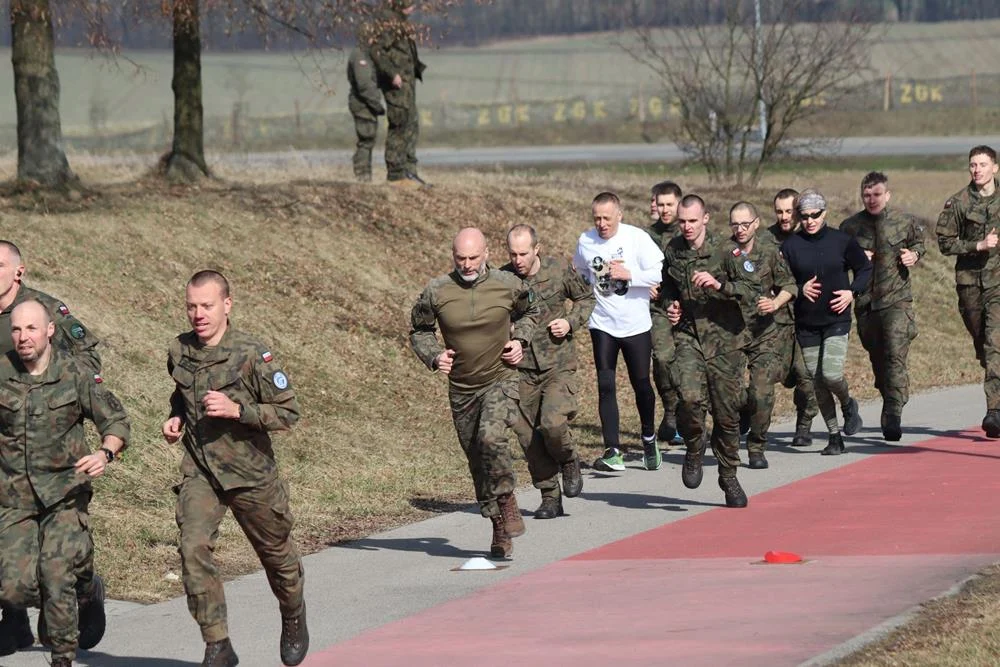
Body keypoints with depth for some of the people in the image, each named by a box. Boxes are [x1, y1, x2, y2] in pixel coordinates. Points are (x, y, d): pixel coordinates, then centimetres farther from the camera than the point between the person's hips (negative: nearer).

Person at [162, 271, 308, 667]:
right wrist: (176, 418, 3)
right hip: (199, 471, 3)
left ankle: (294, 619, 46)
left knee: (276, 553, 15)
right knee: (193, 549, -18)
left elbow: (288, 412, -13)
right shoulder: (179, 352, 1)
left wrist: (236, 410, -25)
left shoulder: (252, 355, -15)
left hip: (250, 472, -3)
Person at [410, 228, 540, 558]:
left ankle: (507, 503, -10)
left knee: (492, 438, -29)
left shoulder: (508, 286, -7)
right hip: (461, 389, 2)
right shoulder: (436, 292, -8)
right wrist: (433, 356, -10)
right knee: (478, 462, 8)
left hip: (501, 381, -2)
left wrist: (519, 340, -2)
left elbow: (531, 312, 15)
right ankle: (500, 531, 21)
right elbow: (419, 331, 8)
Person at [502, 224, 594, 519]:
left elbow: (586, 297, 11)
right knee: (528, 437, 3)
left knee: (553, 424, -21)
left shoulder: (559, 269, -6)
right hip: (522, 369, 2)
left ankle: (569, 462, 12)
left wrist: (571, 322, -6)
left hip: (558, 365, -2)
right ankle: (550, 498, 17)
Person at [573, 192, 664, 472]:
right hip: (602, 325, 2)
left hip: (636, 324, -2)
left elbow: (659, 274, -13)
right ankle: (613, 451, -8)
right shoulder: (585, 241, 0)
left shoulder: (637, 238, -10)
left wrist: (629, 275, -23)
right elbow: (579, 274, 19)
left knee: (641, 384, 8)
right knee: (606, 387, -7)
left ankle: (648, 438, 33)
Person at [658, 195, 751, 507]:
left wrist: (719, 285, -28)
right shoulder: (672, 251, 5)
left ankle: (729, 476, 23)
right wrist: (669, 305, 5)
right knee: (689, 397, -24)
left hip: (724, 339, -2)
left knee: (727, 412, 5)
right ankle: (694, 448, 5)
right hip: (688, 335, 2)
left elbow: (751, 291, -15)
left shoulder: (724, 250, -8)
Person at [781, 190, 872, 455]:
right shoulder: (791, 245, -1)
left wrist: (852, 292, -6)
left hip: (836, 320, -2)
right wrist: (800, 289, -15)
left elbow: (865, 269, 9)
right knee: (818, 382, 4)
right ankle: (834, 436, 17)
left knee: (832, 374, -16)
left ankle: (848, 405, 17)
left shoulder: (842, 241, -2)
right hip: (806, 323, 2)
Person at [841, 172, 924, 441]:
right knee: (877, 359, 10)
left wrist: (914, 255, 0)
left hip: (897, 300, -2)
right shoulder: (850, 226, 3)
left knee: (896, 355, -17)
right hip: (865, 303, 3)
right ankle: (890, 409, 27)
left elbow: (918, 242, 22)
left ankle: (893, 416, -21)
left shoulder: (905, 222, 2)